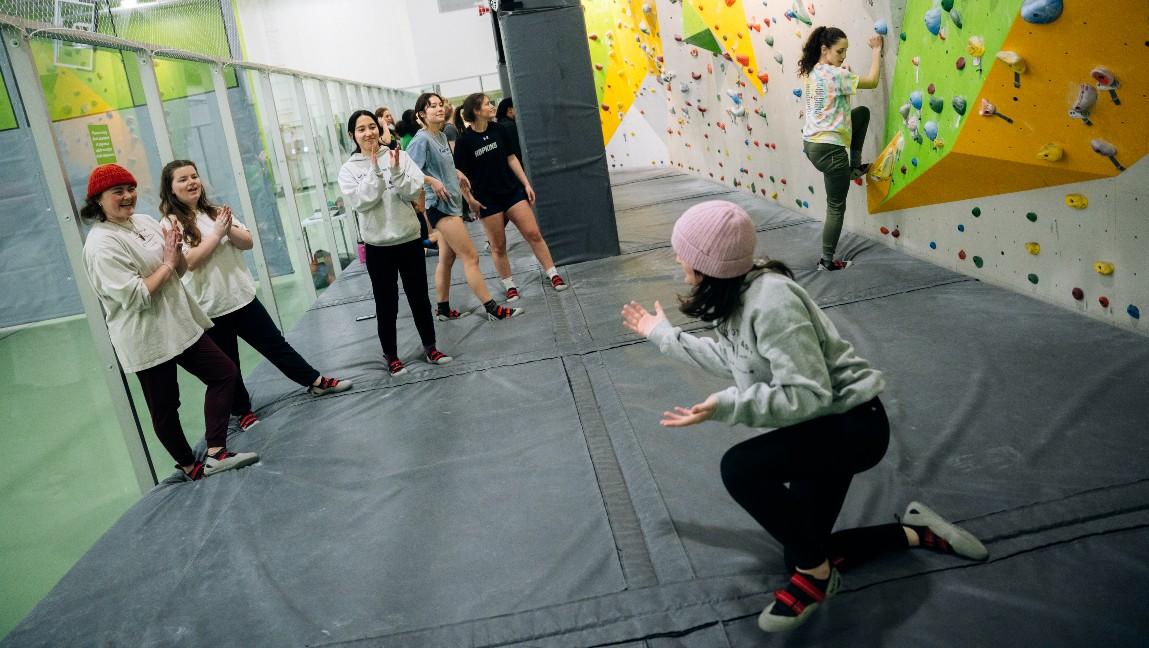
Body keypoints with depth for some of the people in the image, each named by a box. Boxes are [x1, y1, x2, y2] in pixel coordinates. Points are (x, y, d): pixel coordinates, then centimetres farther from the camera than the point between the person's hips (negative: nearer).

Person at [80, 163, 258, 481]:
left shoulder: (145, 221, 6)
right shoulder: (102, 244, -17)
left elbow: (181, 269, 13)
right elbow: (134, 296, -24)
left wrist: (177, 250, -8)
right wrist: (167, 263, -14)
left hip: (180, 324, 8)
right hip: (146, 338, -8)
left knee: (225, 373, 6)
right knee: (165, 407, 6)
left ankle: (215, 454, 6)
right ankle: (190, 466, 23)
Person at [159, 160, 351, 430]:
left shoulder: (215, 212, 8)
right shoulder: (170, 224, -8)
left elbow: (248, 243, 3)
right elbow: (188, 261, -20)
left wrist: (229, 229, -16)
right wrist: (217, 233, -16)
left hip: (243, 297, 4)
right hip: (209, 309, -4)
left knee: (276, 344, 14)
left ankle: (315, 381, 24)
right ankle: (243, 411, 24)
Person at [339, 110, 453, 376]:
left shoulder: (399, 156, 1)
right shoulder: (349, 169, -2)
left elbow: (413, 192, -7)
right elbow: (361, 202, -15)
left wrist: (395, 170, -21)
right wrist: (375, 170, -20)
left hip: (409, 238, 1)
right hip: (378, 245, -1)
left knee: (419, 296, 12)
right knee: (386, 303, 6)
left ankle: (430, 346, 27)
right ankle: (391, 355, 19)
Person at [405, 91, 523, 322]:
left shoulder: (442, 136, 11)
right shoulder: (422, 139, -14)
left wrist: (457, 173, 12)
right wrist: (432, 181, -23)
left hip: (452, 204, 9)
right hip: (441, 206, -9)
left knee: (447, 258, 14)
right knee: (470, 257, -7)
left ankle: (443, 309, 23)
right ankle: (492, 309, -4)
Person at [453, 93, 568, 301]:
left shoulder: (497, 129, 2)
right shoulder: (465, 140, -10)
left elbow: (511, 158, 9)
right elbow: (459, 174, -7)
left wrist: (526, 184, 6)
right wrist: (470, 199, -12)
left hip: (512, 191, 3)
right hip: (487, 200, -3)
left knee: (533, 234, -2)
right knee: (498, 246, 5)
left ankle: (553, 275, 6)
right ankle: (509, 286, 18)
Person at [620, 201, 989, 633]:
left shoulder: (770, 301, -29)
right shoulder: (734, 294, -1)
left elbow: (808, 394, -30)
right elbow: (729, 358, 16)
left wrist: (724, 407, -37)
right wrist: (662, 334, 21)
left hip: (852, 422, -10)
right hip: (821, 424, 10)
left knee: (739, 468, -30)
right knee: (804, 552, 12)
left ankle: (815, 574, -7)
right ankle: (917, 533, 30)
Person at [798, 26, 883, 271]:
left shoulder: (809, 73, 7)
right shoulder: (834, 75, -17)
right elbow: (872, 81, -10)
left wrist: (843, 73, 12)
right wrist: (876, 50, 1)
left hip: (810, 143, 9)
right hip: (829, 148, -9)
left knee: (862, 112, 27)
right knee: (836, 207, 5)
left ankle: (854, 167, 29)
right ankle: (827, 261, 13)